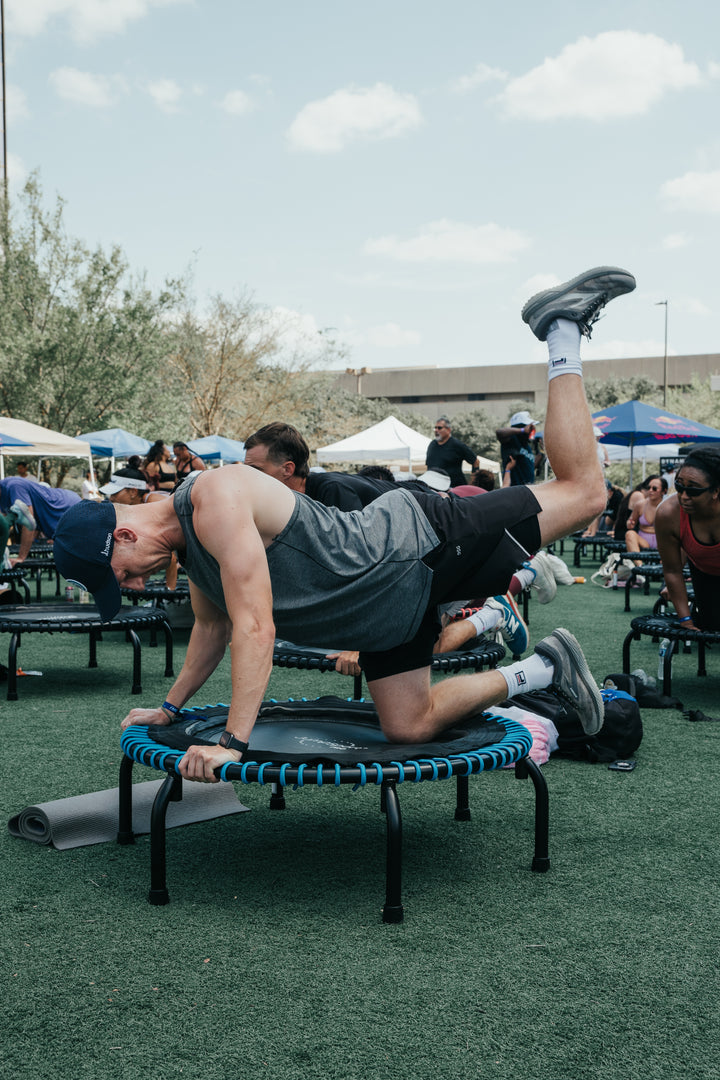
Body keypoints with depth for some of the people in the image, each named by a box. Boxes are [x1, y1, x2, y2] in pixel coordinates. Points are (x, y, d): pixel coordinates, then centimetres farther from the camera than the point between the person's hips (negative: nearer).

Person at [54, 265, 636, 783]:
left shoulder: (215, 497, -28)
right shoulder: (189, 547, 4)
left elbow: (256, 626, -32)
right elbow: (214, 625, 22)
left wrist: (232, 742, -29)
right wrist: (170, 707, 25)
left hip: (420, 545, -8)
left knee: (582, 492, -1)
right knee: (407, 728, 8)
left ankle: (562, 327, 16)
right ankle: (544, 670, 22)